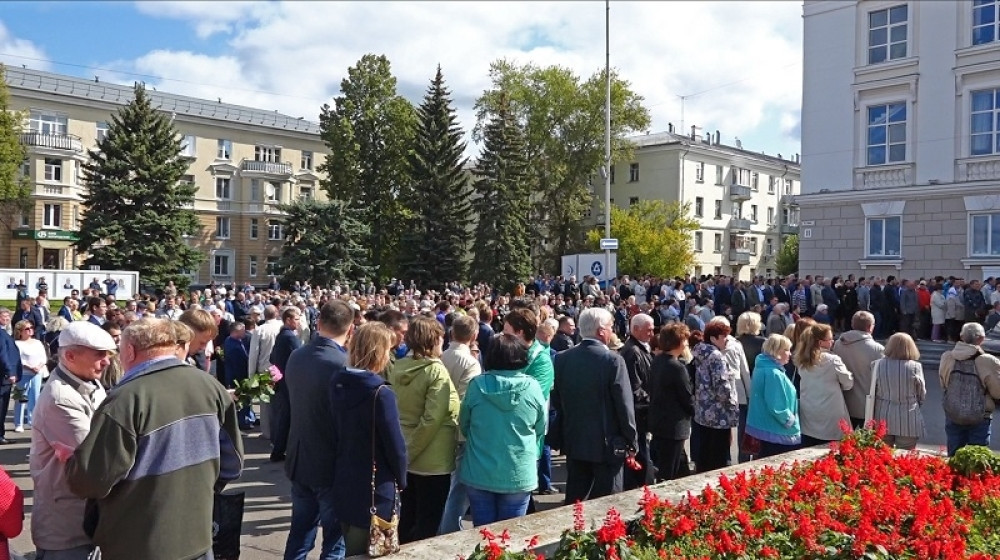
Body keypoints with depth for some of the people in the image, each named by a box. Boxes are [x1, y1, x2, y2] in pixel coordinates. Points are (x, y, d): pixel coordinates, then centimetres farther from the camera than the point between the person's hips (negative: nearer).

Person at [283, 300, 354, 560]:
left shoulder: (295, 357, -1)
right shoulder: (344, 364, -22)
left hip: (299, 460, 7)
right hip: (333, 465, -7)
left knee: (300, 533, 19)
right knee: (335, 539, 7)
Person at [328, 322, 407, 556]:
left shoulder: (338, 383, -1)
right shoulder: (380, 392, -22)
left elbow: (335, 433, 9)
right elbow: (395, 445, -17)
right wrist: (401, 480, -1)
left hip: (344, 485, 7)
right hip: (374, 491, -7)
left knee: (352, 551, 22)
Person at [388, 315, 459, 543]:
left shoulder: (398, 367, 2)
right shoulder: (436, 371, -18)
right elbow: (433, 418, -24)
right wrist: (412, 450, -15)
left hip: (405, 456, 7)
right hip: (432, 459, -7)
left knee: (407, 516, 19)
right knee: (428, 521, 5)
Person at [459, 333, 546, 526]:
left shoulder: (477, 385, -10)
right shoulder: (533, 388, -10)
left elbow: (464, 426, 3)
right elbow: (540, 431, 2)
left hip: (479, 474, 0)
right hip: (518, 475, 0)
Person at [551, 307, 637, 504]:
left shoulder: (562, 358, -1)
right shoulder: (613, 360, -15)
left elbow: (556, 400, 4)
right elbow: (624, 405, -13)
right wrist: (631, 441, -3)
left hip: (573, 441, 5)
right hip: (606, 443, -5)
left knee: (574, 499, 14)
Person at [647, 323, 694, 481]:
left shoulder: (656, 361, 4)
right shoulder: (677, 367, -21)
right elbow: (688, 398, -13)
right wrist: (694, 411, 6)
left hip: (657, 422, 9)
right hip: (673, 427, -9)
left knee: (681, 470, 20)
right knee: (668, 476, 2)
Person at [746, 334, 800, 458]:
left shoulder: (764, 368, 11)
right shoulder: (774, 374, -21)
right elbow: (776, 407, -24)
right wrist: (791, 420, -10)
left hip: (765, 429, 10)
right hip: (778, 433, -10)